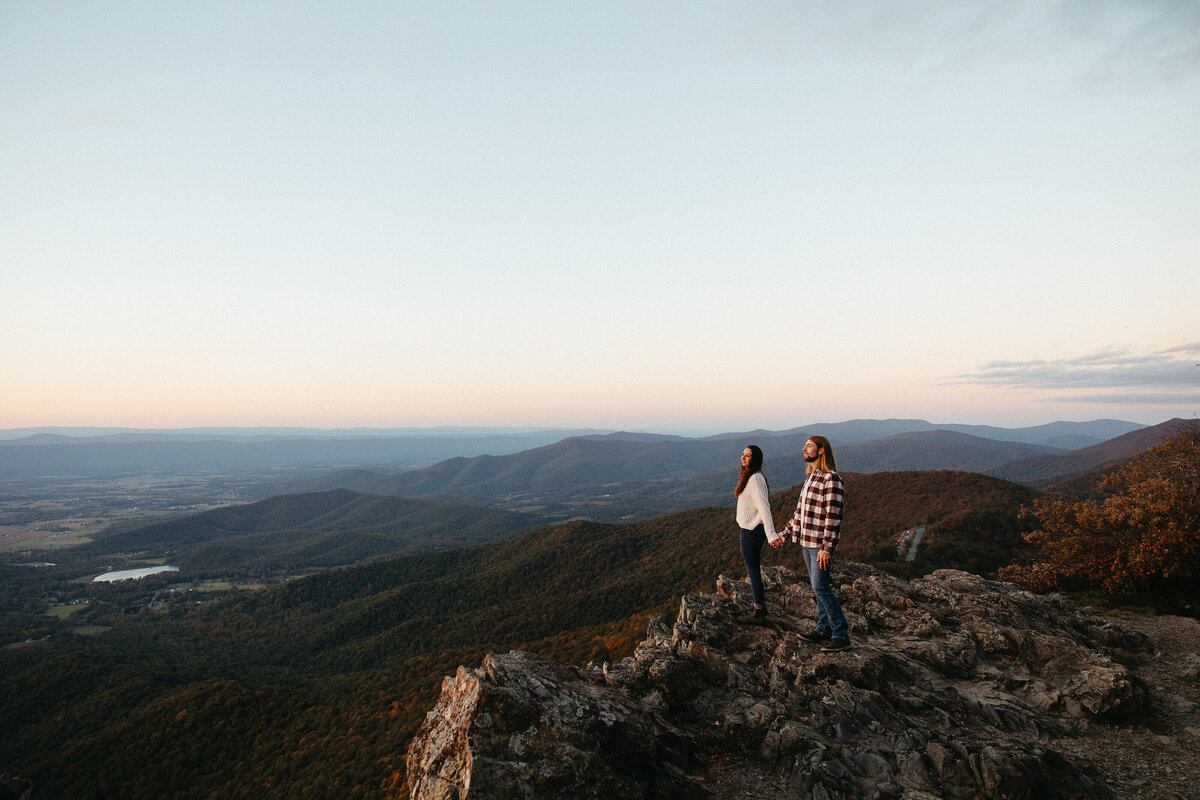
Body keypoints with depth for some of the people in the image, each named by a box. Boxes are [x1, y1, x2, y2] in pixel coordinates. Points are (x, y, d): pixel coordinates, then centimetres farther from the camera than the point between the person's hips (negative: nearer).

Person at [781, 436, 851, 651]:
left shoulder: (831, 479, -15)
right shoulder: (810, 478, 14)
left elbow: (833, 516, -20)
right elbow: (800, 510, 21)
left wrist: (827, 547, -23)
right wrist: (786, 533, 22)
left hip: (821, 544, -9)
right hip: (807, 541, 9)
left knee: (821, 587, -9)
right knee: (818, 587, 13)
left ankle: (841, 635, -1)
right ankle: (824, 630, 21)